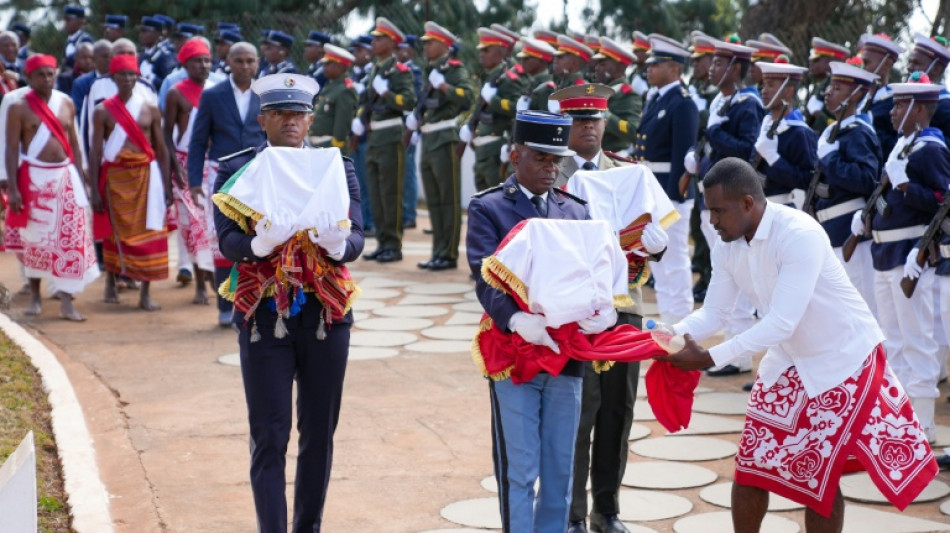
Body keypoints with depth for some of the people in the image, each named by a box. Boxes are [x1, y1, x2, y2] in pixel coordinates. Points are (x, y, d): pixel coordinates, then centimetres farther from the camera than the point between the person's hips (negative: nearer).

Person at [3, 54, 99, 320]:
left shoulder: (66, 103, 7)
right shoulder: (19, 107, -6)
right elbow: (11, 149, -7)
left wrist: (80, 180, 9)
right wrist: (13, 188, -12)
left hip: (65, 176, 3)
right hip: (34, 178, -3)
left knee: (70, 237, -3)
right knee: (35, 238, 7)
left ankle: (66, 302, 0)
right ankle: (35, 295, 22)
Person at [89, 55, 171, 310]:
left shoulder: (150, 109, 5)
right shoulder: (103, 111, 1)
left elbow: (162, 150, 7)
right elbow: (95, 152, 0)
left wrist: (167, 185, 2)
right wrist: (95, 190, -5)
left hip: (146, 175, 1)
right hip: (116, 177, -1)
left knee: (148, 230, -2)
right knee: (115, 231, 6)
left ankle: (145, 292, 3)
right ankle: (111, 284, 26)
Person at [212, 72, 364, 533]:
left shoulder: (338, 169, 6)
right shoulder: (235, 170, 1)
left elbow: (356, 238, -4)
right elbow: (228, 241, -10)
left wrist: (337, 243, -28)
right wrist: (260, 242, -32)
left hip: (326, 317, 2)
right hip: (264, 317, -2)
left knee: (319, 433, 10)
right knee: (269, 437, -2)